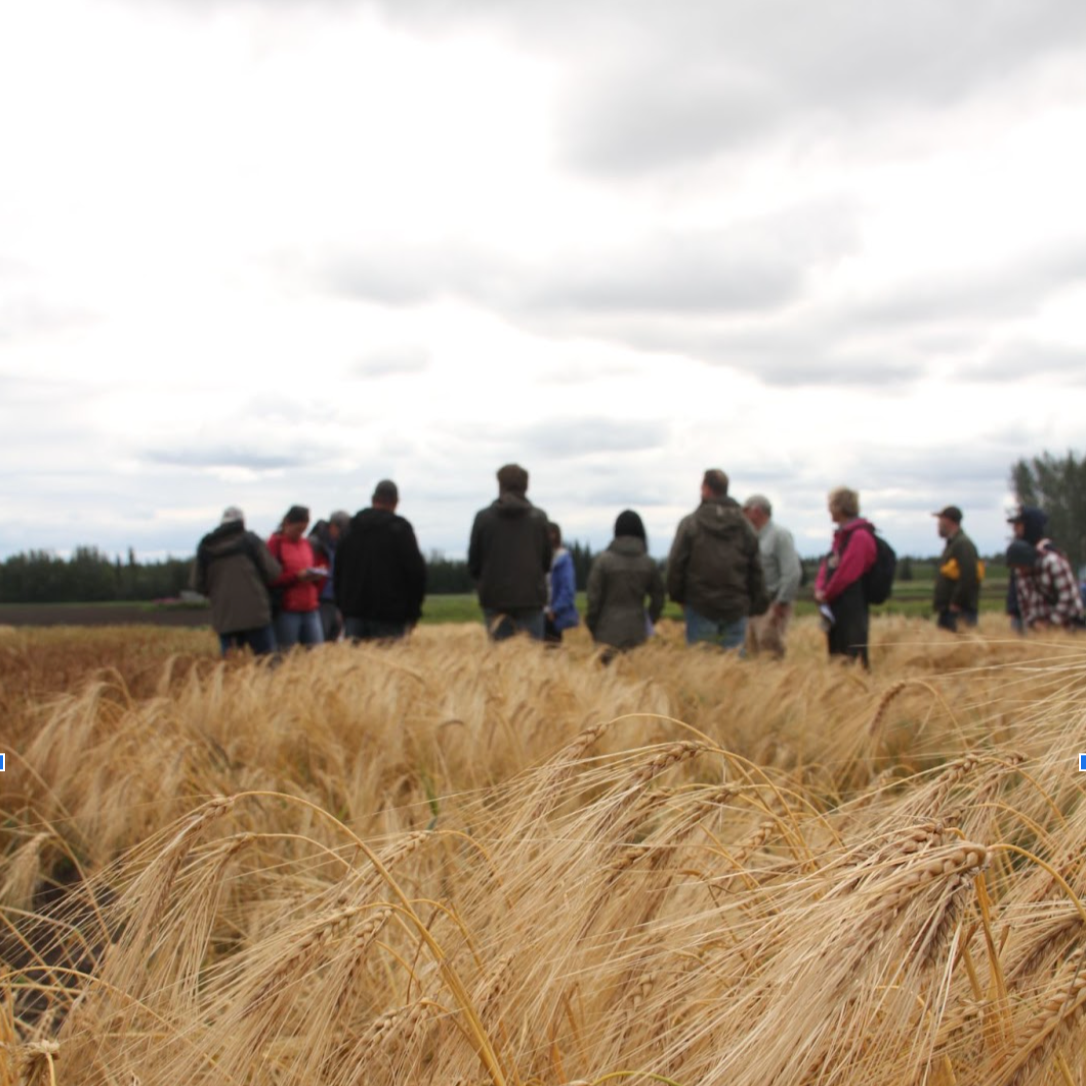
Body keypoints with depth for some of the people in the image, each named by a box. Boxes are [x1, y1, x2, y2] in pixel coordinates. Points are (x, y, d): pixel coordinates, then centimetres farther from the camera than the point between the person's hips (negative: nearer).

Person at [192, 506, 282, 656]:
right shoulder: (251, 540, 1)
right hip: (255, 613, -3)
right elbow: (273, 572, -3)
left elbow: (198, 584, 9)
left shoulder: (205, 546, 9)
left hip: (223, 617, 3)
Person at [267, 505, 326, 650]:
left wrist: (319, 573, 3)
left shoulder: (306, 543, 16)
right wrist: (296, 576, -17)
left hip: (311, 609, 5)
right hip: (287, 611, -5)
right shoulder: (275, 544, -1)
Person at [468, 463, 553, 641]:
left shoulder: (483, 517, 0)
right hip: (531, 596, 0)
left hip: (494, 597, 0)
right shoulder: (538, 517, 1)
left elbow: (473, 561, 4)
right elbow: (547, 560, 7)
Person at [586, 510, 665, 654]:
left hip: (608, 633, -3)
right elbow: (658, 599, 10)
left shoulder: (603, 560, -6)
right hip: (637, 633, 3)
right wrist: (648, 624, 22)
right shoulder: (649, 564, 4)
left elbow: (594, 599, -5)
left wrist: (591, 626, 7)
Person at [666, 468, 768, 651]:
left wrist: (677, 595, 10)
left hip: (701, 606, -3)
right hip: (736, 608, 3)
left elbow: (676, 564, -4)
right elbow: (756, 569, 8)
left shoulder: (690, 523, -4)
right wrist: (758, 604, 14)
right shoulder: (744, 526, 7)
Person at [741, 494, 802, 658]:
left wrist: (781, 604, -17)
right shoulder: (754, 536, 14)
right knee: (752, 649, 7)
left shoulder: (780, 534, -8)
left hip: (773, 604, -8)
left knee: (768, 645, -15)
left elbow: (792, 573, -16)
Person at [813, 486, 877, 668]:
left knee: (853, 655, -9)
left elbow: (846, 573, -18)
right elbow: (827, 565, 17)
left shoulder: (859, 536, -14)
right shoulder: (841, 535, 16)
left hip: (851, 607, -10)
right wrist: (820, 590, 0)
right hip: (836, 607, 10)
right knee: (835, 653, 13)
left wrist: (826, 594, -7)